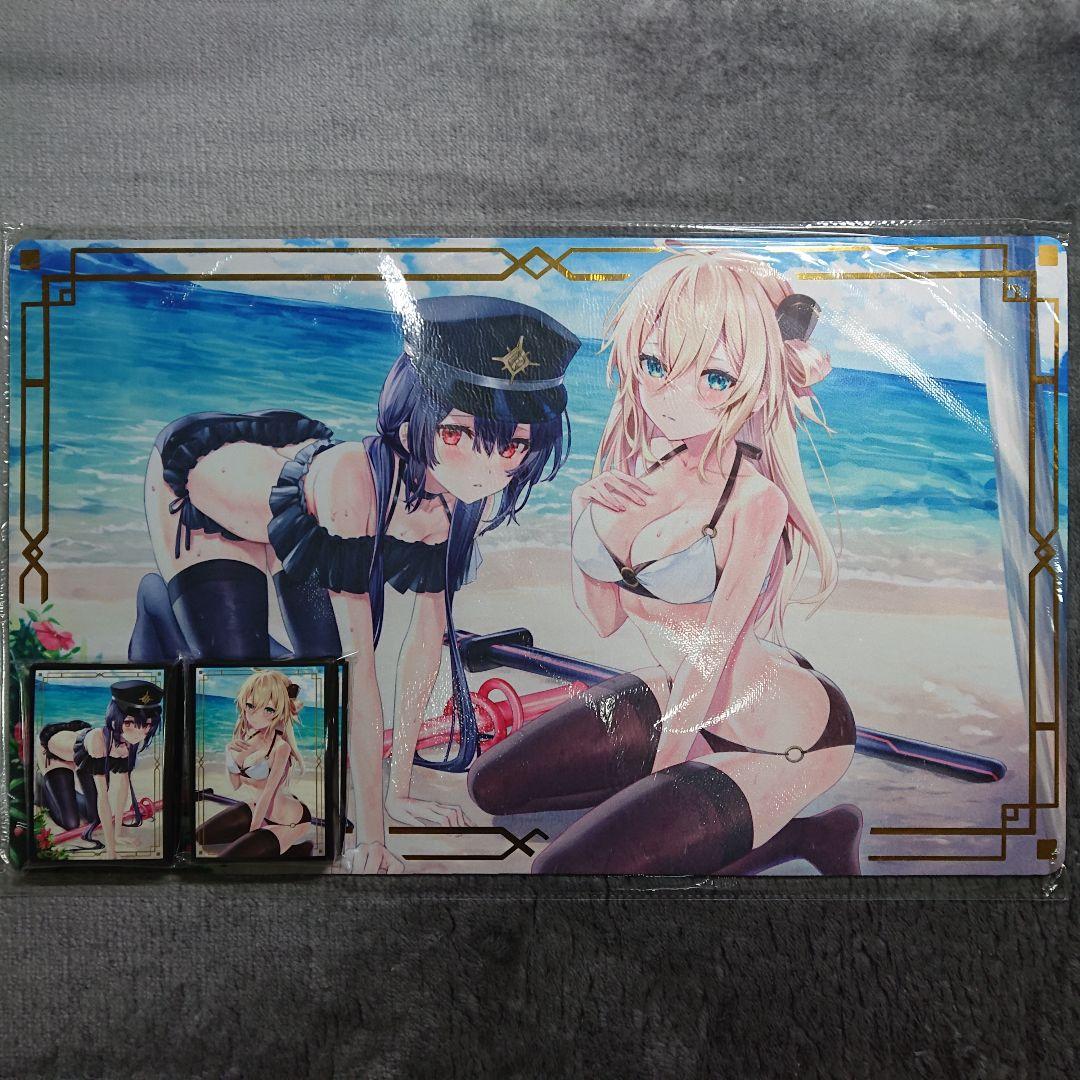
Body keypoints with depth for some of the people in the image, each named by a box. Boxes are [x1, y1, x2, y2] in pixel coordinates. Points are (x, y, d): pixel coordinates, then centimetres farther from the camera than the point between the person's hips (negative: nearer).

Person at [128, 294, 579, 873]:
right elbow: (359, 663, -42)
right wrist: (369, 837, -36)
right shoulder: (354, 476, -45)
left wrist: (400, 788, -13)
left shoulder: (479, 493, -25)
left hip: (299, 516, 5)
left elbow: (429, 630, -16)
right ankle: (160, 603, 20)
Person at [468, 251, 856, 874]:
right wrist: (584, 523, -16)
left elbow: (709, 659, -18)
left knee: (568, 866, -17)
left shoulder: (754, 499, -25)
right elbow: (606, 618, 1)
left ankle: (796, 835, 2)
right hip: (686, 704, 7)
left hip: (786, 737, -7)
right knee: (494, 785, 8)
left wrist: (659, 776, -9)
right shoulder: (634, 469, -6)